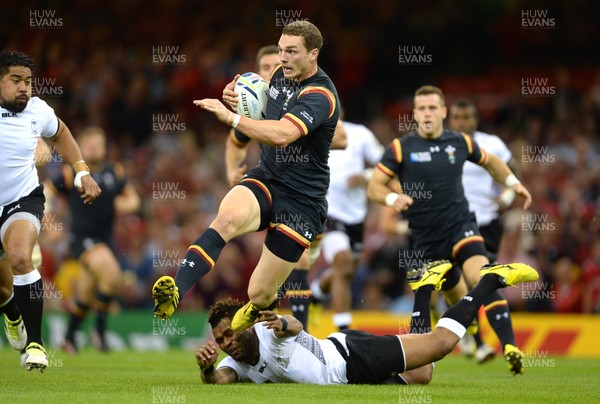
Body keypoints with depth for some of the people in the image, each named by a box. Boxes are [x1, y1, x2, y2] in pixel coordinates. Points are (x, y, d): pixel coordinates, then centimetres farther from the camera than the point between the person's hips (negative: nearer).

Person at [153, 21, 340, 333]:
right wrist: (237, 97, 3)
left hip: (302, 200, -5)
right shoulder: (281, 75, 6)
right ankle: (174, 292, -49)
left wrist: (230, 117, -42)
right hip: (266, 178, 5)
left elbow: (281, 135, -36)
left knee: (259, 295, -2)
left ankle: (258, 310, 39)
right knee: (229, 216, -34)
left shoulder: (320, 95, -19)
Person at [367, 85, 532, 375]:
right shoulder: (401, 148, -4)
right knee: (457, 295, 12)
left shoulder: (460, 143, 3)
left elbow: (489, 162, 23)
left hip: (460, 224, -1)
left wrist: (513, 182, 8)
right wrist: (393, 198, -26)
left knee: (481, 279, -26)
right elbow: (374, 187, -5)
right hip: (425, 239, 1)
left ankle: (509, 347, -31)